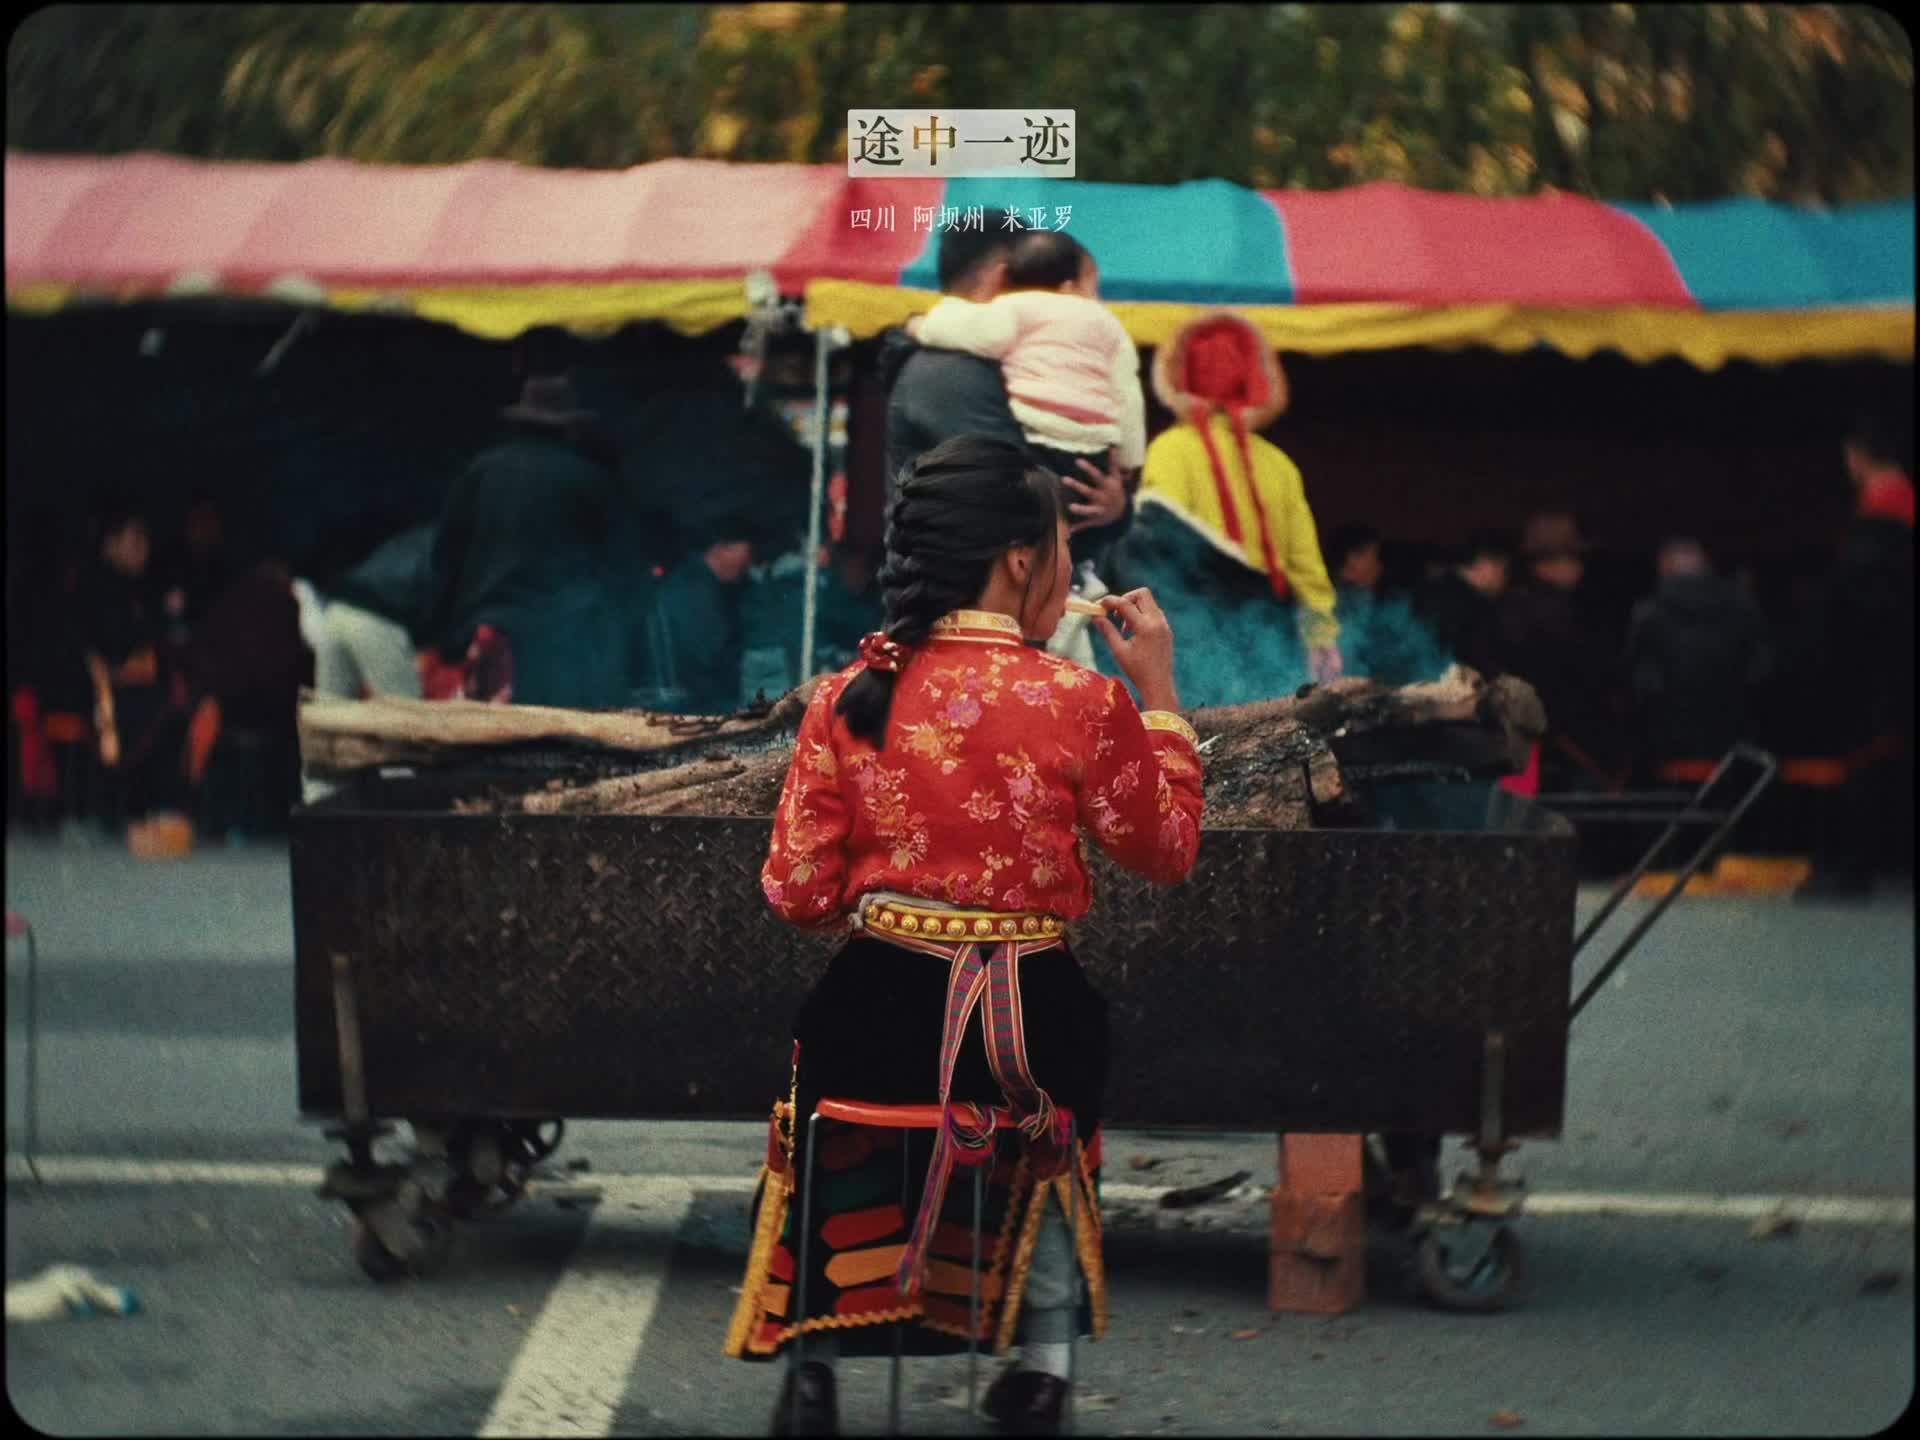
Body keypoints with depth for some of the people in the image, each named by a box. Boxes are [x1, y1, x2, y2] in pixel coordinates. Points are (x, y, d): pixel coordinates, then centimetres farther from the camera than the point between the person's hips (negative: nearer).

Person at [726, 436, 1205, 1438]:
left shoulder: (849, 698, -5)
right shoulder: (1082, 702, -12)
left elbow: (798, 894, -3)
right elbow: (1167, 852, 3)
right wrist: (1159, 690, 8)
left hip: (879, 1010, 1)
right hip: (1029, 1020, -1)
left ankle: (815, 1354, 21)